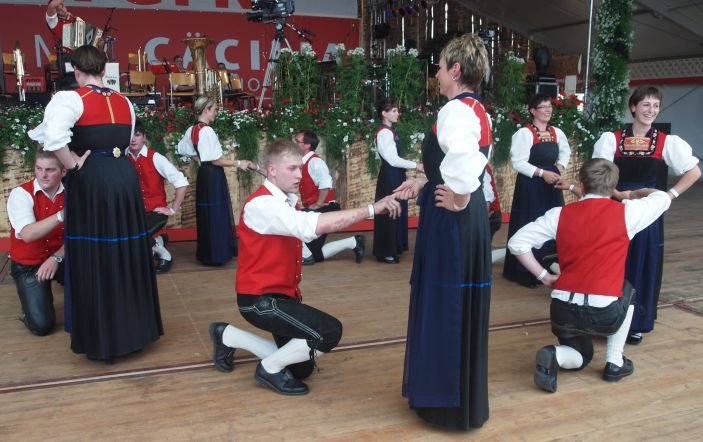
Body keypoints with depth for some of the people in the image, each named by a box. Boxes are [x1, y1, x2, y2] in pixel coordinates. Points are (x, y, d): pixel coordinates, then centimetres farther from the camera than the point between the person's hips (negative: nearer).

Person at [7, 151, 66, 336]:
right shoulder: (21, 194, -16)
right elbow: (28, 235, -32)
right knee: (42, 325, -15)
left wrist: (56, 258, -24)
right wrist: (62, 215, -44)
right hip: (27, 265, -3)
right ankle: (36, 299, 18)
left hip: (60, 259, 3)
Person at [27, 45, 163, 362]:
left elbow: (52, 135, -26)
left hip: (91, 180, -5)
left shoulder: (71, 98, -8)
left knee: (94, 259, 4)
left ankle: (101, 339, 13)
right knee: (126, 254, 14)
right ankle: (133, 329, 25)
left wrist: (72, 165, -14)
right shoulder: (124, 102, 11)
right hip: (125, 176, 5)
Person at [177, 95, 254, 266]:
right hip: (213, 176, -9)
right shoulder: (207, 131, -18)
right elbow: (216, 160, -20)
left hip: (203, 174, 9)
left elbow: (182, 149, 23)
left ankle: (205, 252, 26)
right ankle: (217, 254, 6)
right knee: (216, 213, -1)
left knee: (205, 212, 16)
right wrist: (239, 163, -13)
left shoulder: (191, 130, 7)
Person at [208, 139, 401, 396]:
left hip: (281, 294, 9)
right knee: (330, 332, -22)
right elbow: (315, 226, -36)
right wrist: (371, 209, -38)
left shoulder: (285, 203, 8)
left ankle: (227, 337, 25)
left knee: (302, 368, 17)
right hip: (260, 299, -9)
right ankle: (270, 369, 1)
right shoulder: (260, 204, -23)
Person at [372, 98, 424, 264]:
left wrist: (413, 164, 11)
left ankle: (392, 249, 23)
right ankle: (386, 253, 4)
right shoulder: (385, 132, -15)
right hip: (390, 177, -10)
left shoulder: (388, 131, 15)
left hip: (394, 176, 10)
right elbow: (393, 160, -20)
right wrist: (416, 165, -15)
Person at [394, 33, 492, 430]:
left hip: (452, 222, -10)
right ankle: (460, 395, 36)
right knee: (458, 305, 19)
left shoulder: (456, 111, -19)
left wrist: (458, 200, -20)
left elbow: (467, 164, -37)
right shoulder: (477, 110, 12)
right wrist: (423, 184, 12)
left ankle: (451, 402, 18)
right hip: (470, 219, 10)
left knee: (447, 307, 2)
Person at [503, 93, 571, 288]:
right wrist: (542, 173, -20)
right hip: (530, 186, -6)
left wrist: (560, 166, 6)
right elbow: (518, 162, -17)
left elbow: (565, 151, 26)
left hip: (552, 186, 7)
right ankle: (525, 273, 9)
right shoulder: (524, 133, -12)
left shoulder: (557, 132, 8)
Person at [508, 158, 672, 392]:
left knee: (580, 357, 32)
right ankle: (615, 363, 28)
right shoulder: (626, 212, 2)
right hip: (605, 312, -2)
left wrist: (544, 276, 10)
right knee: (626, 289, 34)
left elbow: (516, 242, 2)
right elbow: (663, 198, 23)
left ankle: (553, 356, -5)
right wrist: (637, 193, 44)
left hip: (563, 310, 2)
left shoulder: (560, 214, 5)